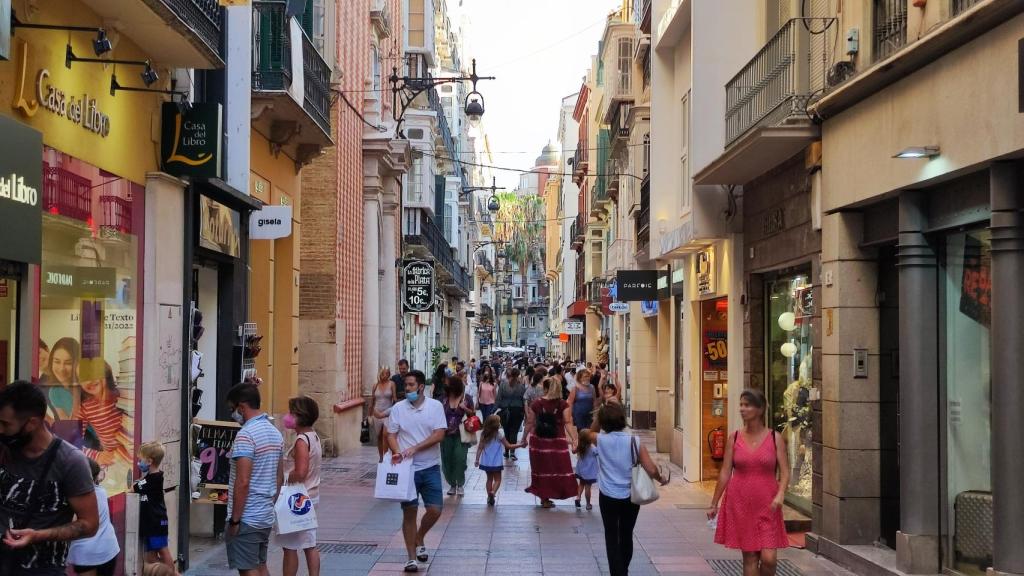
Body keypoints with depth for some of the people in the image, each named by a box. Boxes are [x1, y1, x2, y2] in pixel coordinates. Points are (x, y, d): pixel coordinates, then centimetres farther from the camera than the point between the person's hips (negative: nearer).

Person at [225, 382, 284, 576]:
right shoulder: (275, 432, 10)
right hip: (266, 516, 9)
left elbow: (242, 482, -22)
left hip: (247, 518, -9)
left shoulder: (246, 435, -18)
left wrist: (234, 519, -17)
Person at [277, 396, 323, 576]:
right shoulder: (314, 437, 8)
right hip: (311, 497, 9)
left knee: (290, 547, 1)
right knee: (310, 545, 12)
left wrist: (282, 479, -13)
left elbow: (300, 473, -28)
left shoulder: (301, 441, -20)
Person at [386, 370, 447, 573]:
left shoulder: (435, 406, -2)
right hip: (407, 469, 0)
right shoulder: (398, 408, 1)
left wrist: (415, 448, -18)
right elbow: (391, 435, 1)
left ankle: (419, 539, 27)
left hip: (430, 467, 0)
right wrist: (397, 453, -19)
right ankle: (412, 557, 11)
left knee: (435, 510, -2)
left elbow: (439, 434, -10)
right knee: (409, 512, 1)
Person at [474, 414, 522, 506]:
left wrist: (477, 459, 4)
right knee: (497, 479, 6)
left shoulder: (483, 434, -1)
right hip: (496, 462, -4)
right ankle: (493, 492, -19)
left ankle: (489, 497, 17)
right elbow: (508, 446, -7)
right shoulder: (499, 434, -12)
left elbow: (480, 448, -1)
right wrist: (520, 445, 2)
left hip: (486, 462, 4)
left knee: (489, 479, 17)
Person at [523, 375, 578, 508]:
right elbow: (567, 424, -15)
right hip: (557, 442, -1)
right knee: (556, 469, 10)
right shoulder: (563, 405, -7)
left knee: (542, 468, 13)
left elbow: (530, 424, 0)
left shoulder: (536, 404, -4)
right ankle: (546, 499, 13)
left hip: (538, 441, 2)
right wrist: (574, 440, -16)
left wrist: (525, 438, 12)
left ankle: (543, 497, 22)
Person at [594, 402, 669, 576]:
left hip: (608, 498, -1)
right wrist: (661, 479, 7)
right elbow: (651, 470, -13)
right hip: (631, 497, 2)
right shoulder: (634, 442, -10)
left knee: (612, 537, 6)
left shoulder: (600, 440, -9)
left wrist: (601, 414, 13)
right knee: (626, 536, 17)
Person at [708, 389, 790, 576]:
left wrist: (780, 494, -19)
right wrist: (714, 504, 6)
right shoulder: (734, 438, 3)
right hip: (740, 504, 1)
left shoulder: (775, 438, 0)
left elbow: (785, 472, -1)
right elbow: (725, 473, 5)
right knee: (749, 557, 4)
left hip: (767, 505, -1)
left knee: (769, 558, -8)